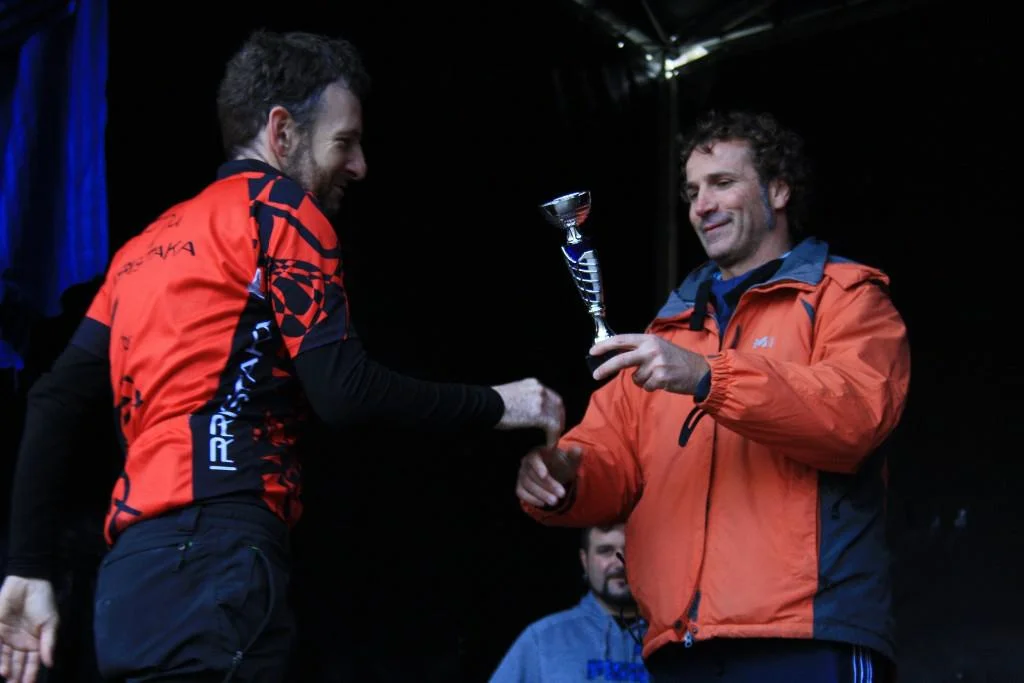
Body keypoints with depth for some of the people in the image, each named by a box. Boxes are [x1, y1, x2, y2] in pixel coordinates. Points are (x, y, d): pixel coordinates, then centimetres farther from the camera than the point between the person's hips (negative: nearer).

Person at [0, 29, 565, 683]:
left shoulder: (151, 244, 25)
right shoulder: (277, 207, 2)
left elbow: (55, 405, 17)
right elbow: (345, 391, -9)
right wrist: (495, 405, 4)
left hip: (134, 574, 9)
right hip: (215, 566, -9)